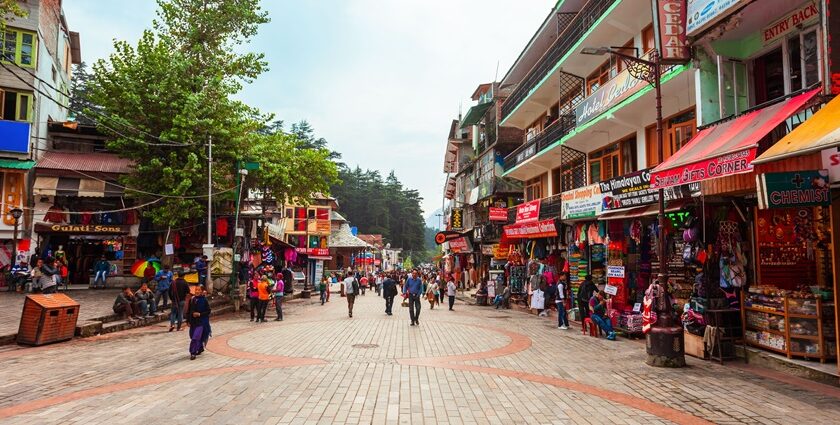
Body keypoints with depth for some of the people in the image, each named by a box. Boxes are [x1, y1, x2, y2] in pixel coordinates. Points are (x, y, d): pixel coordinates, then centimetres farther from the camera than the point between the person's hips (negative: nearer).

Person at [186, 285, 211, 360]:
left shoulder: (204, 300, -10)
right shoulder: (192, 299, 1)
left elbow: (208, 311, -6)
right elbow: (188, 311, 8)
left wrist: (200, 314, -19)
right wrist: (188, 321, 6)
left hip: (201, 322, -5)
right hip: (193, 321, 5)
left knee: (195, 337, -12)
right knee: (192, 336, 16)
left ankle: (193, 353, -4)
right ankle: (200, 348, 38)